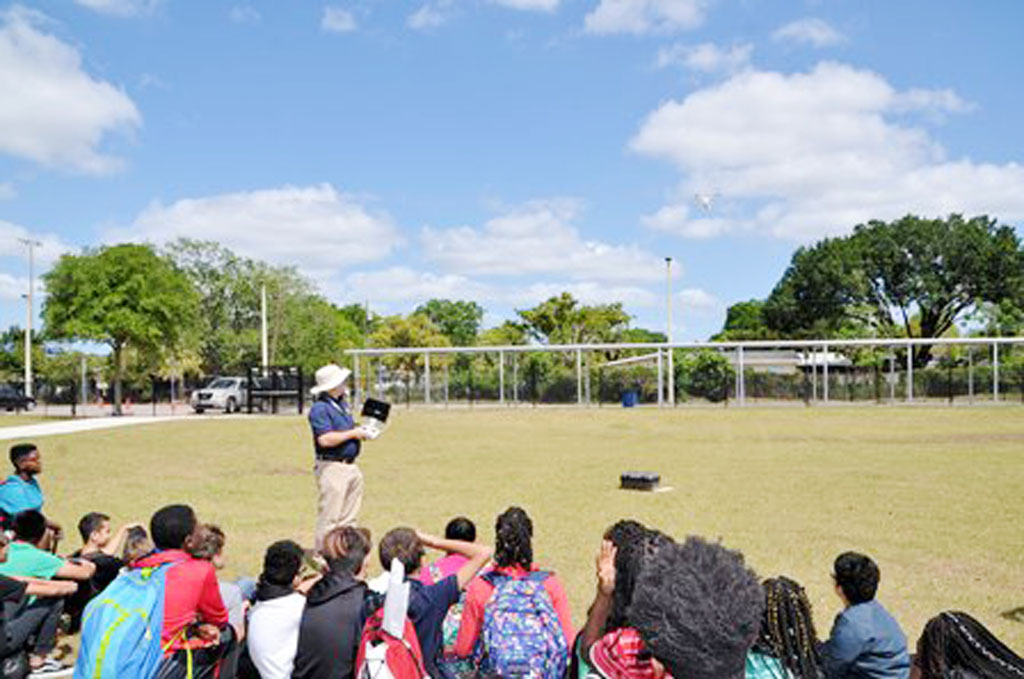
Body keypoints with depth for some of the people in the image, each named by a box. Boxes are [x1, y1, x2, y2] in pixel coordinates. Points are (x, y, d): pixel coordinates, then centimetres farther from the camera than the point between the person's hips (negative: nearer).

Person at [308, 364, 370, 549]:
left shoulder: (342, 403, 16)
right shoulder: (319, 408, -13)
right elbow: (325, 439, -23)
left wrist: (362, 431, 8)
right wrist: (353, 433, -15)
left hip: (351, 466, 9)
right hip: (331, 467, -9)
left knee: (348, 519, 13)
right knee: (329, 519, -4)